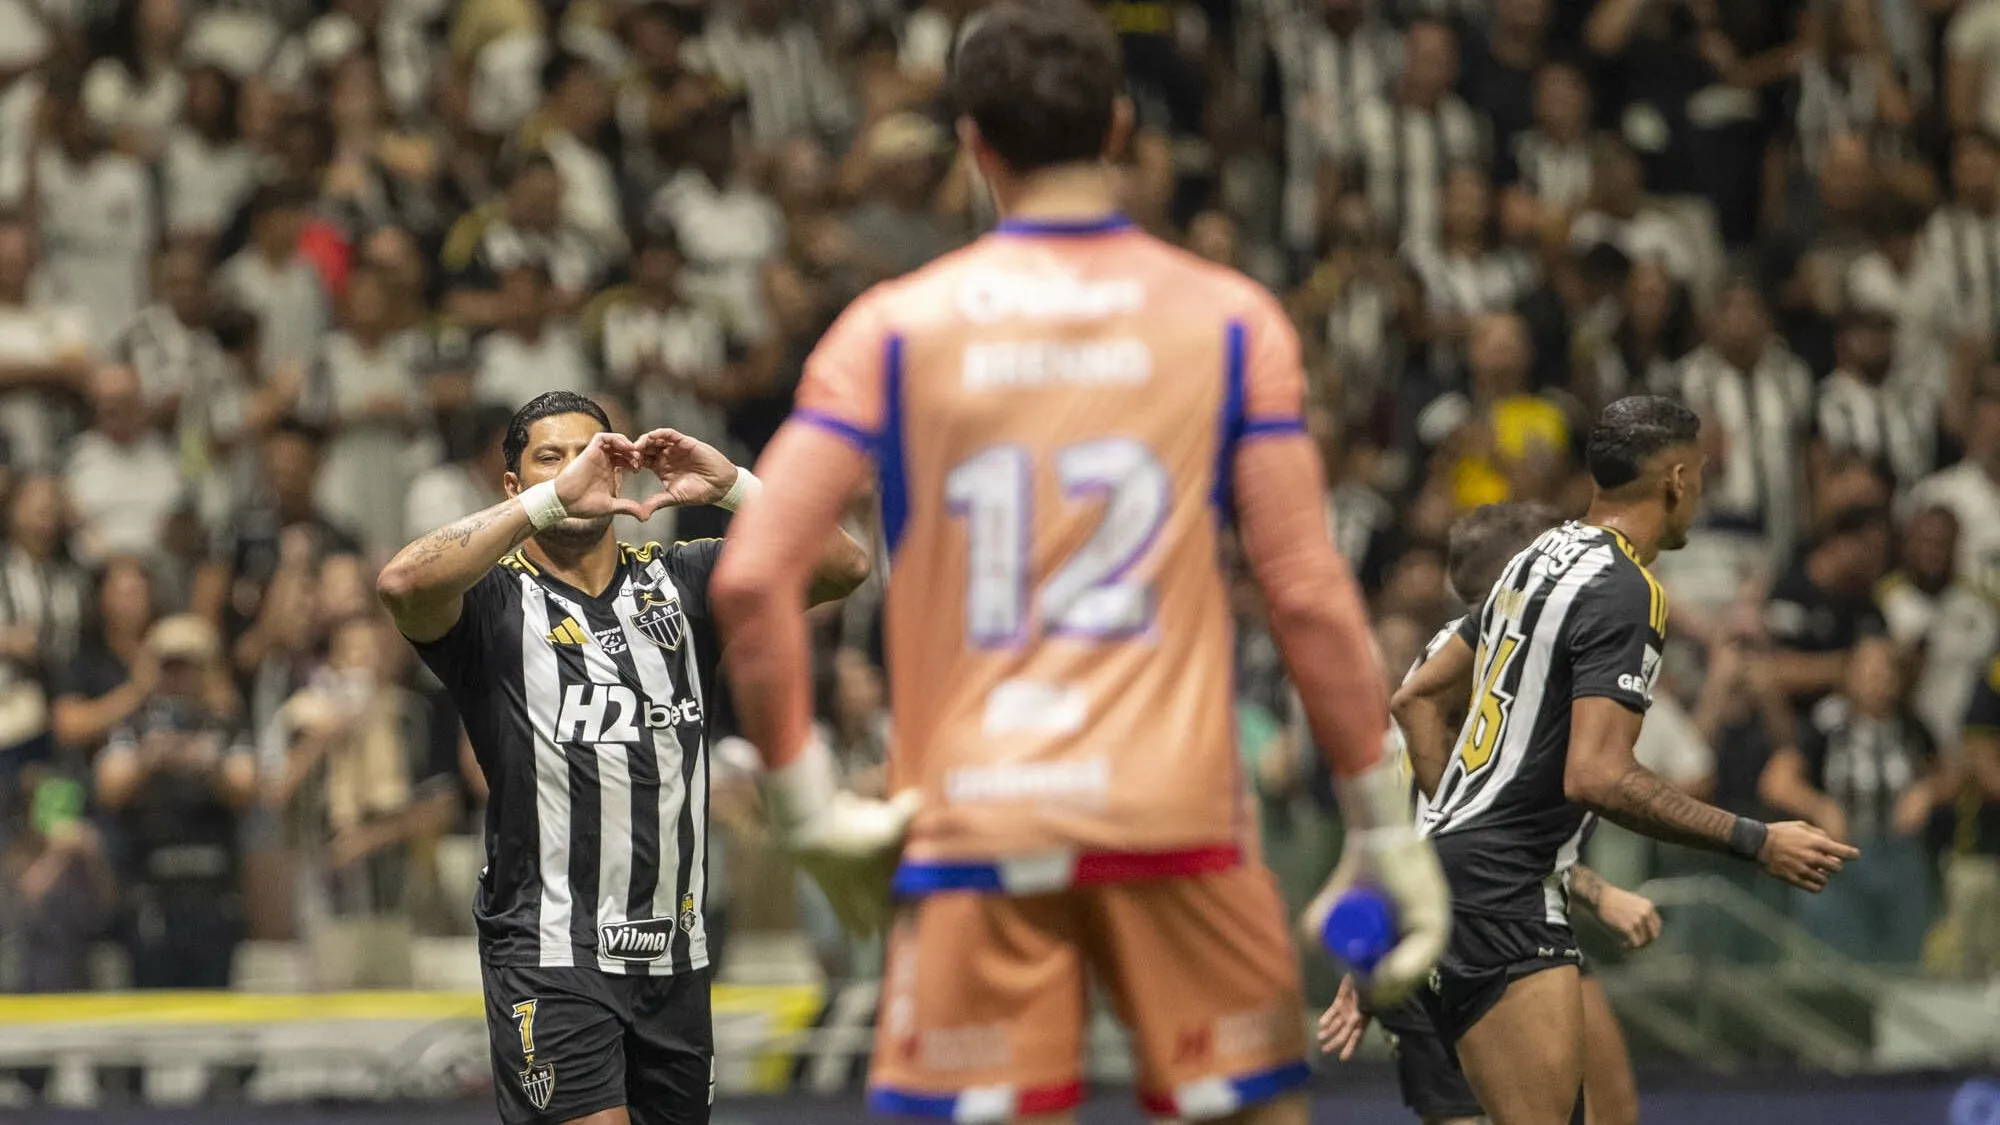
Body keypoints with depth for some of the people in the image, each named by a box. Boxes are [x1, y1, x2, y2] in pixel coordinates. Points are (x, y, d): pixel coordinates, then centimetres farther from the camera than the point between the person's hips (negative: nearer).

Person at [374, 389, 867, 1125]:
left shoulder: (680, 582, 10)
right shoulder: (495, 600, -3)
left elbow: (843, 568, 2)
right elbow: (403, 585, -26)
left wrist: (732, 486, -12)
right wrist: (552, 499, -26)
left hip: (674, 954, 5)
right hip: (550, 953, -5)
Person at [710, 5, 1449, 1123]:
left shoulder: (895, 328, 3)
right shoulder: (1231, 320, 3)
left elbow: (752, 578, -4)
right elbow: (1310, 595, -2)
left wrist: (809, 802, 3)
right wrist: (1386, 824, 4)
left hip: (970, 819, 0)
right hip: (1176, 815, 0)